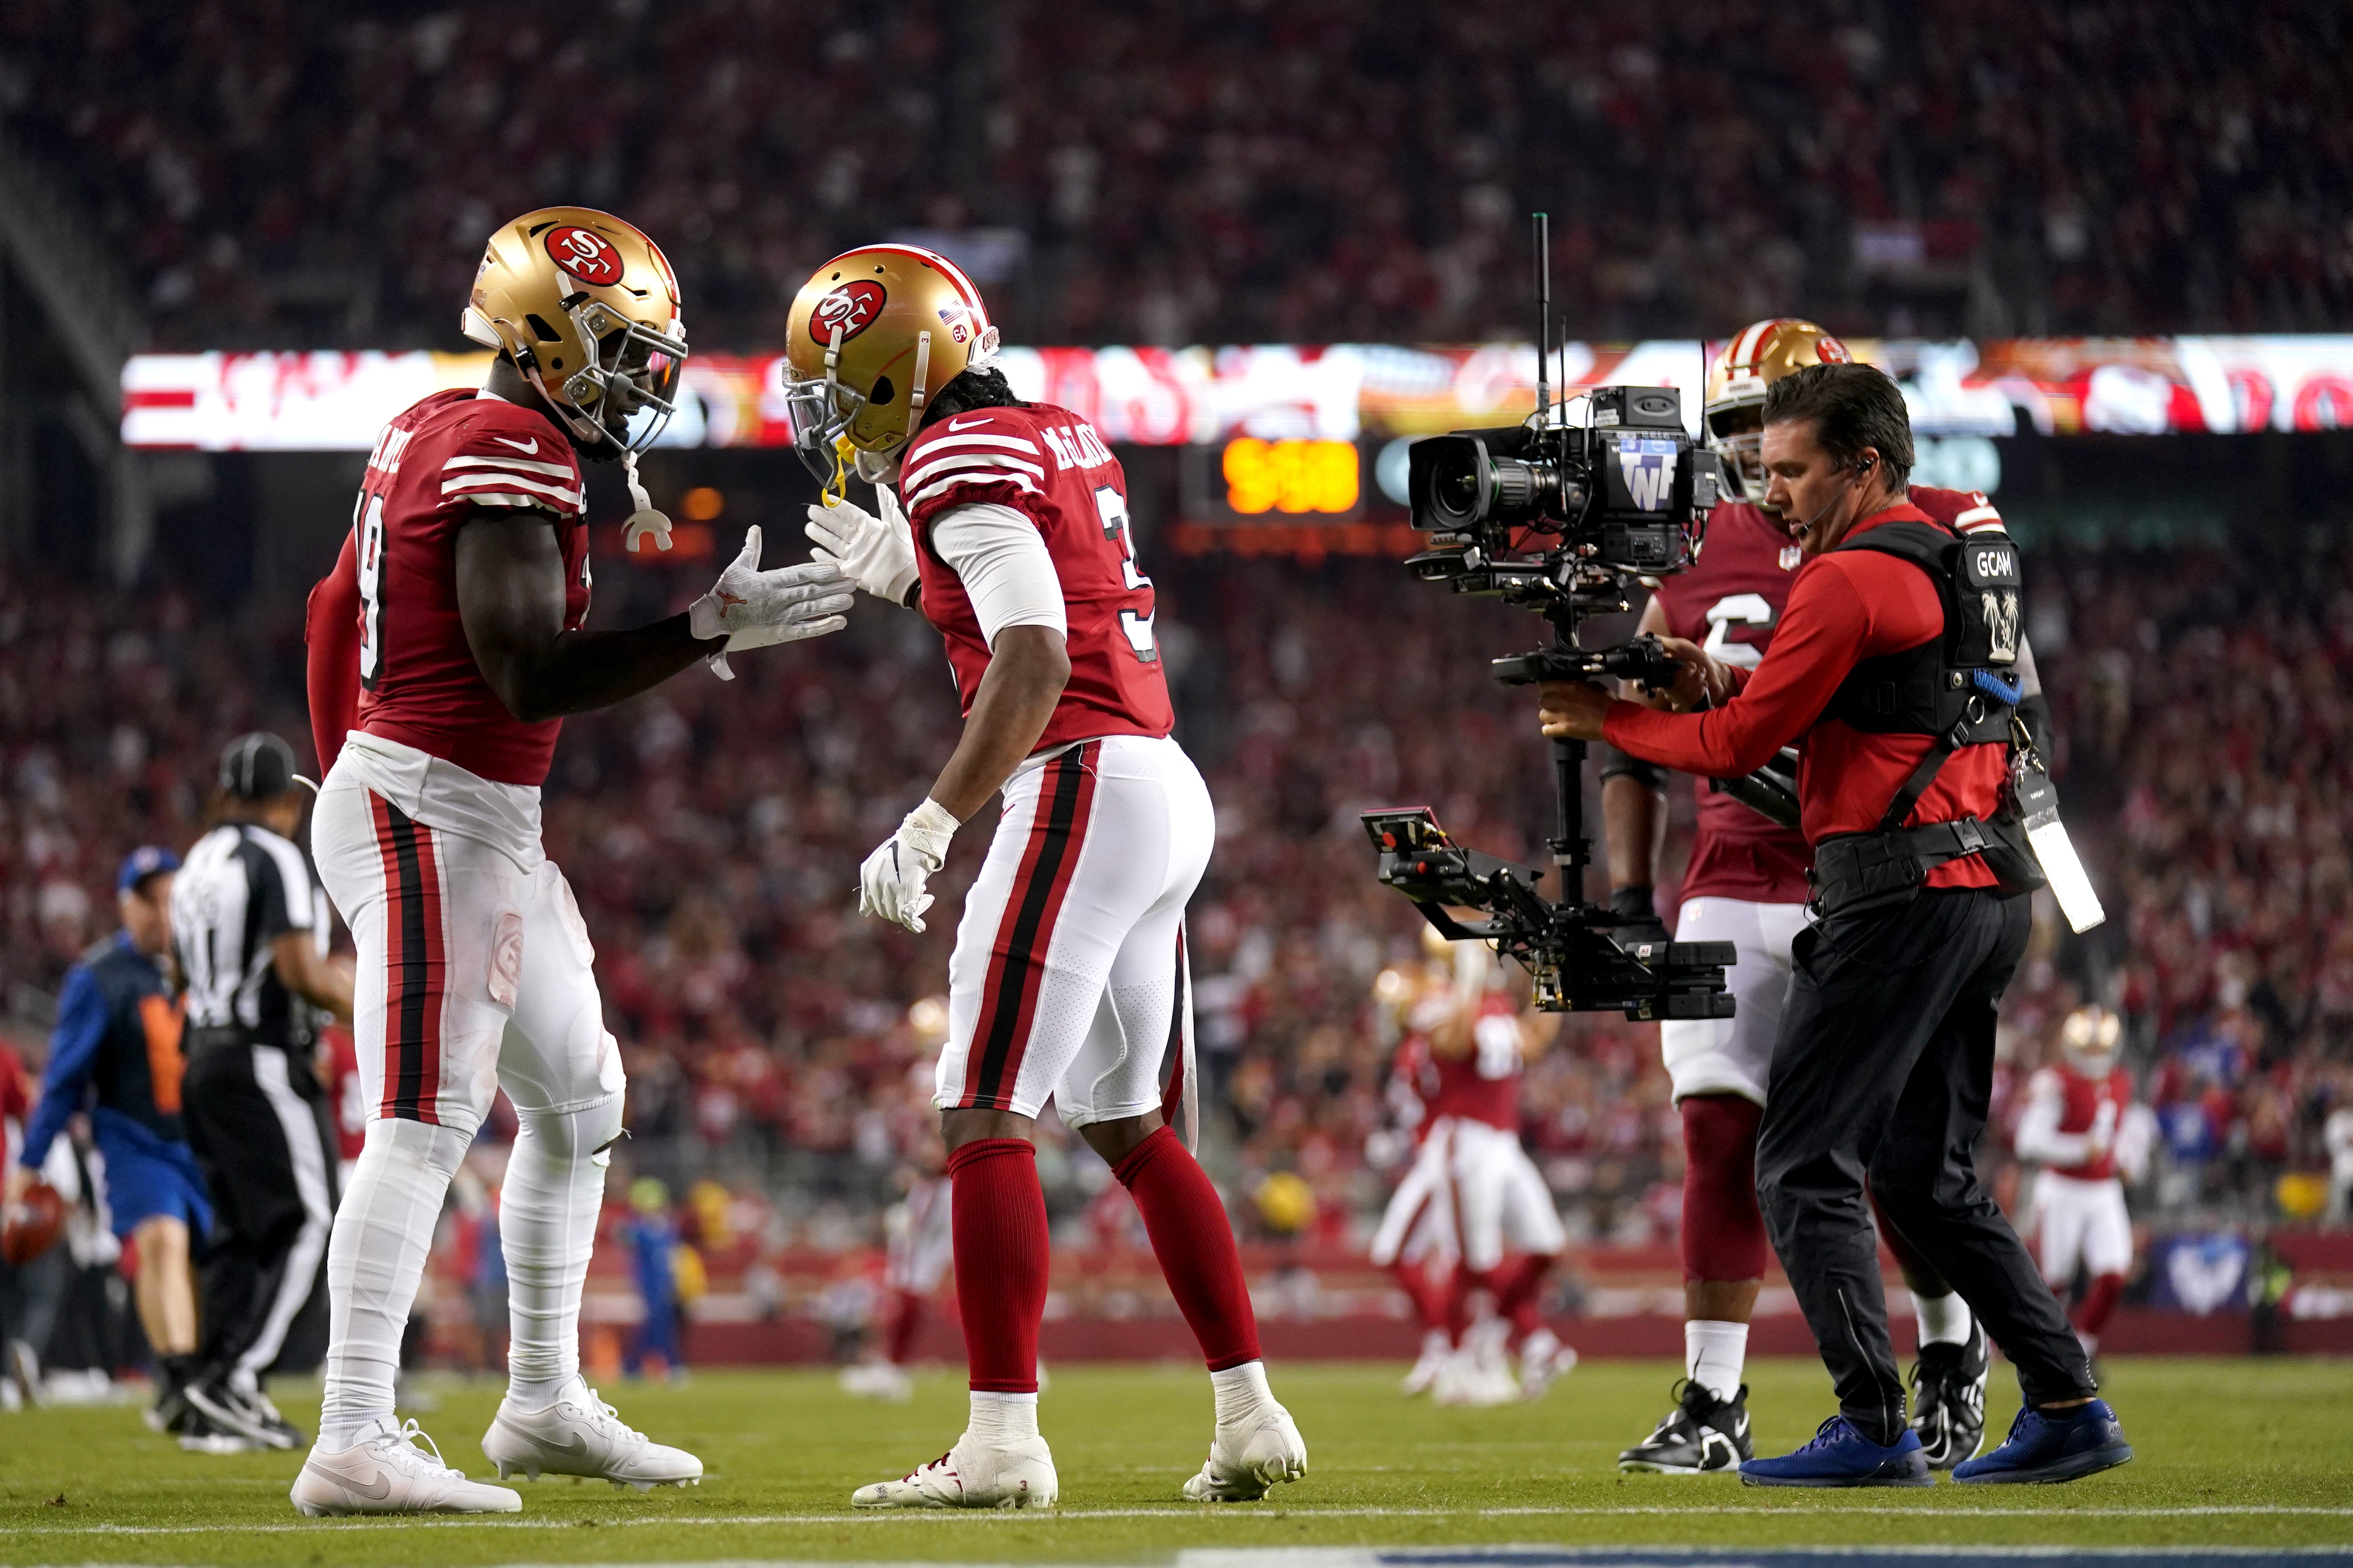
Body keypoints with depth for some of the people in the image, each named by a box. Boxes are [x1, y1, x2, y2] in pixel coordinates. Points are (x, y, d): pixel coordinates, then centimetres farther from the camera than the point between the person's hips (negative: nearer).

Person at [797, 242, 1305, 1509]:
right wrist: (908, 575, 25)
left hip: (1083, 788, -10)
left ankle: (1003, 1441, -15)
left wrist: (930, 825, -21)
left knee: (985, 1118, -9)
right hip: (1169, 792, 10)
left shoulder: (960, 460, -9)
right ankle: (1251, 1423, 17)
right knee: (1127, 1125, 17)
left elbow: (1035, 664, -20)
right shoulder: (1065, 441, 18)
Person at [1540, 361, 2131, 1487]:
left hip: (1899, 895, -10)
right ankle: (2069, 1407, 12)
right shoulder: (1961, 563, 19)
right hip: (1984, 896, 10)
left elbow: (1739, 747, -8)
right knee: (1926, 1177, 15)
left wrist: (1608, 722, 4)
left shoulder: (1851, 579, -11)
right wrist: (1718, 682, 7)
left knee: (1805, 1166, -5)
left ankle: (1874, 1429, -11)